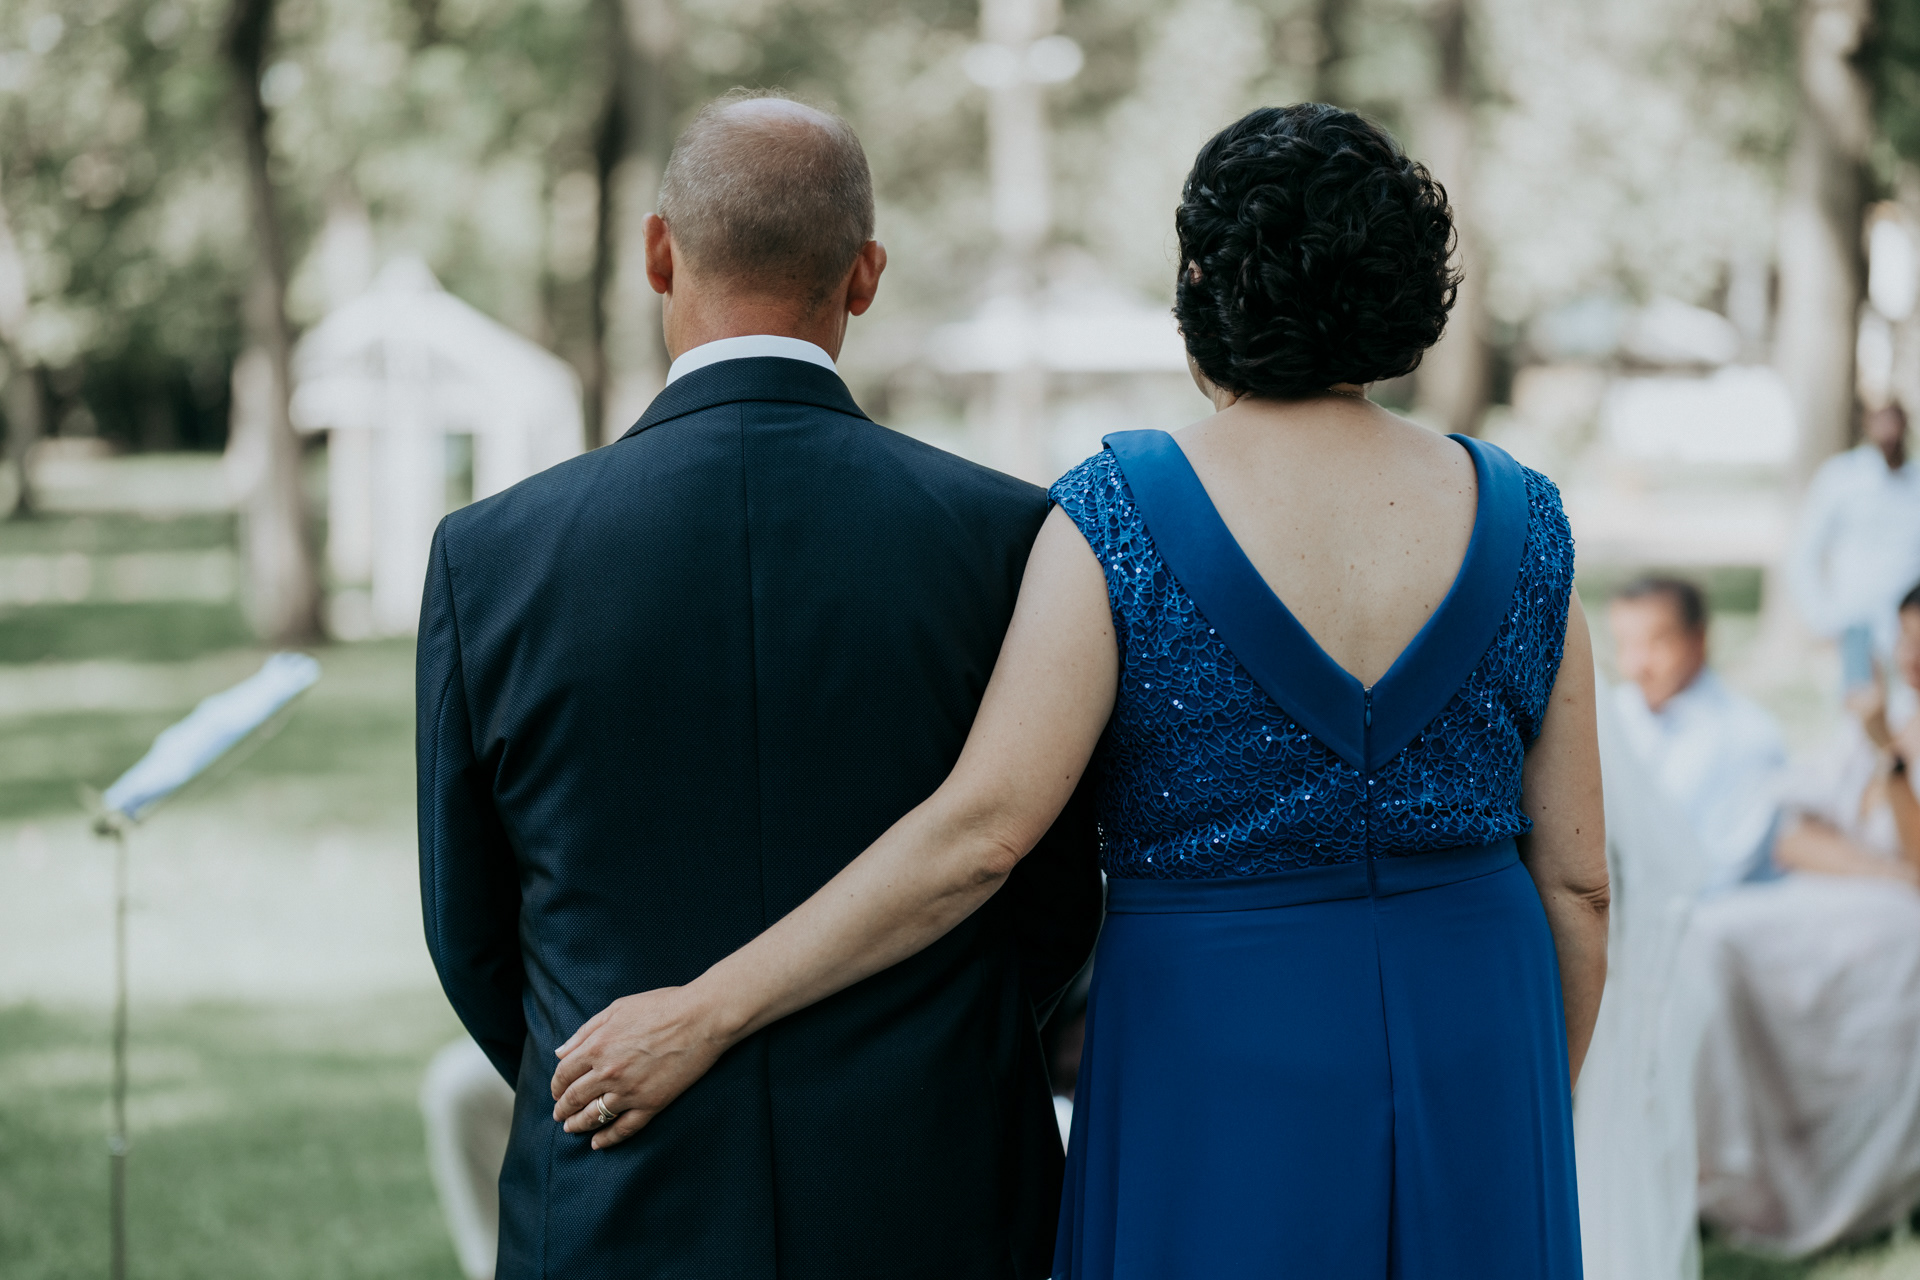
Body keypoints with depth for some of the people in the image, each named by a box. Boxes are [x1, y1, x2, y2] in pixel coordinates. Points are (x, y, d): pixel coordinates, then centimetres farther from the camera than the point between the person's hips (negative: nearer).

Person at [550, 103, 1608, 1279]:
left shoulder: (1123, 519, -11)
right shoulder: (1517, 522, -1)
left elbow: (981, 830, -18)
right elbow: (1575, 877, 1)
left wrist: (707, 1013, -13)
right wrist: (1535, 1126, 15)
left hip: (1221, 1082, -3)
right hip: (1474, 1076, 3)